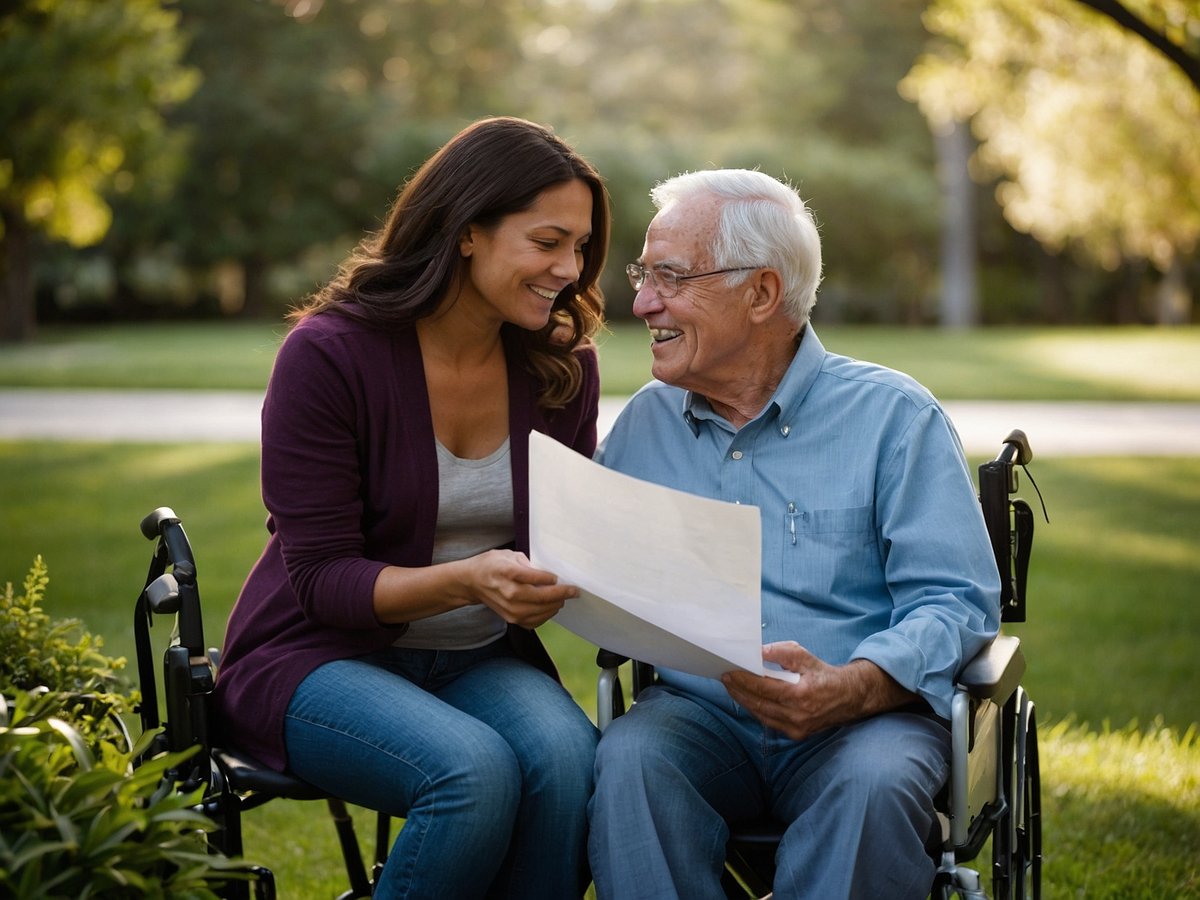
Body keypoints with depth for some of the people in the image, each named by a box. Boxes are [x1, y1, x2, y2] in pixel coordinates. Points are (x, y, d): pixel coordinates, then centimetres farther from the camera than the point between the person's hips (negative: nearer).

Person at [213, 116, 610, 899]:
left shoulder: (563, 364, 1)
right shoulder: (329, 353, -14)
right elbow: (323, 579, -15)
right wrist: (467, 581, -32)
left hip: (480, 659, 4)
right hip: (322, 656, -4)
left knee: (569, 756, -29)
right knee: (476, 771, -33)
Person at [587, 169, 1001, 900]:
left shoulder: (894, 416, 1)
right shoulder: (646, 420, 15)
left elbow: (957, 601, -7)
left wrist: (852, 688, -25)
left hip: (863, 720, -2)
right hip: (697, 712, 2)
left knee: (874, 782, -35)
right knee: (629, 756, -31)